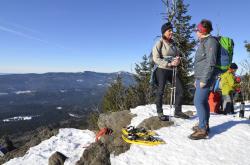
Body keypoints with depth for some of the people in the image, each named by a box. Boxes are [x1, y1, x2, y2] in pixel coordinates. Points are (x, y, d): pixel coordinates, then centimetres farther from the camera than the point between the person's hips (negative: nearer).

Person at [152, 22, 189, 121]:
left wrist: (178, 60, -5)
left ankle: (178, 112, 17)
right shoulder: (159, 43, -5)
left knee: (180, 90, 3)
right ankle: (160, 113, 14)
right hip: (162, 70, -6)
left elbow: (177, 55, 19)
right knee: (160, 92, 1)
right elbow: (156, 59, -14)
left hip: (172, 70, 7)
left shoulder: (172, 44, 14)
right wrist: (169, 64, -19)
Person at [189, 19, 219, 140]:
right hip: (201, 78, 10)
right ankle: (204, 125, 22)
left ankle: (203, 130, -4)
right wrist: (197, 79, 22)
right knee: (203, 101, 12)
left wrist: (204, 79, -20)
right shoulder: (204, 42, 21)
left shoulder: (210, 41, -9)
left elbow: (211, 63, -18)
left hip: (205, 78, -10)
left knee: (198, 102, -11)